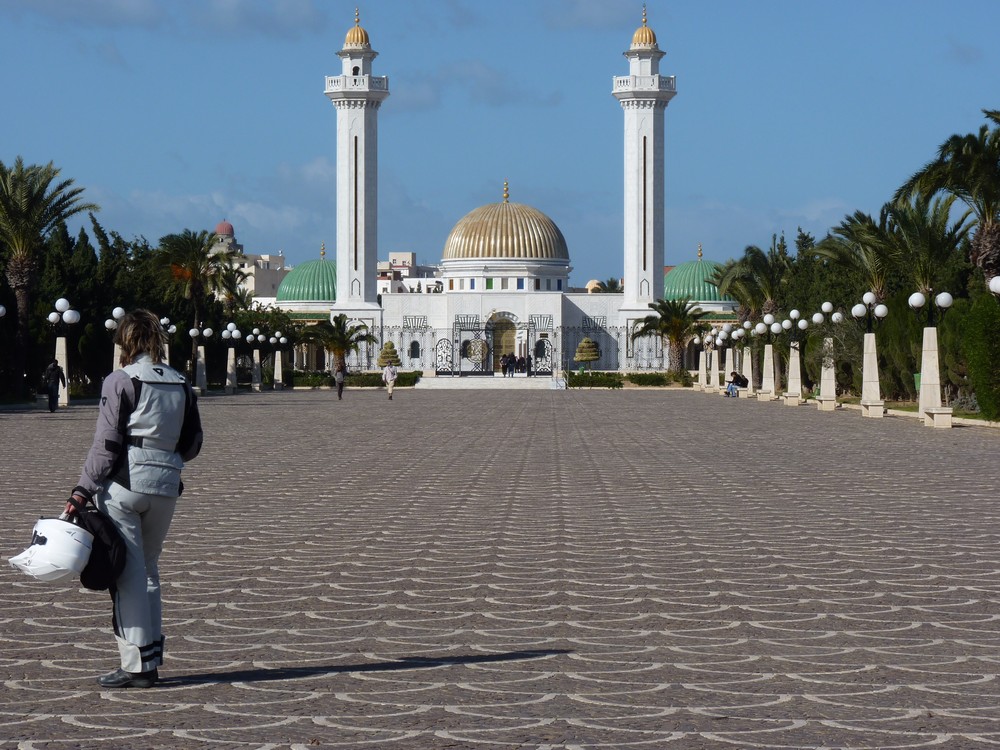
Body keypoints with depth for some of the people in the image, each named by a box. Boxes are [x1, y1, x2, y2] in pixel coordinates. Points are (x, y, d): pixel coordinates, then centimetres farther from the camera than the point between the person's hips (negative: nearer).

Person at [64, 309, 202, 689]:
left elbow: (106, 443, -11)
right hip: (166, 486, 5)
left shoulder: (121, 381, -6)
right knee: (149, 569, 17)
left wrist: (83, 490, -9)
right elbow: (193, 443, 13)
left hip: (124, 484, -5)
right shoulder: (181, 385, 9)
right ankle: (152, 654, 17)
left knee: (128, 574, -2)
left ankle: (137, 665, -3)